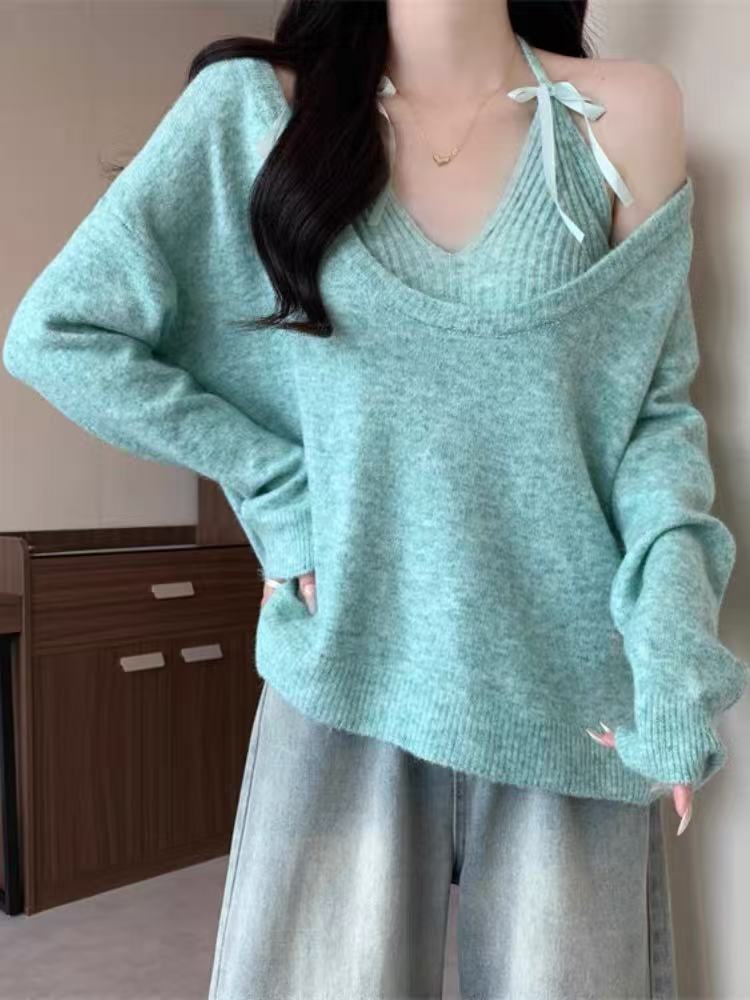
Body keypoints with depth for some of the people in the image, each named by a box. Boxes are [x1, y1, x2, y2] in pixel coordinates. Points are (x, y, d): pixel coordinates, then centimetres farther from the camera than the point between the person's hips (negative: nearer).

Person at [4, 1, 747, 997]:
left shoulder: (627, 111, 2)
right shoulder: (256, 104, -1)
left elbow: (656, 405, 4)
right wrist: (276, 486, -4)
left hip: (568, 685, 1)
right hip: (351, 670, 0)